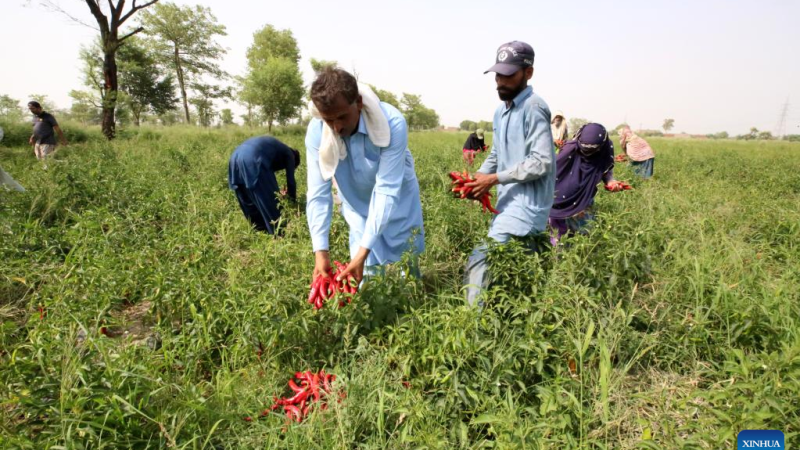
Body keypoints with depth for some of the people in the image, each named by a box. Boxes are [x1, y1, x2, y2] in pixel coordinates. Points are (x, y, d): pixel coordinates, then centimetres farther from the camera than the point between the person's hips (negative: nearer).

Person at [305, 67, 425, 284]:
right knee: (369, 277, 2)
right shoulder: (316, 131, -26)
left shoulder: (392, 123, -35)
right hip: (358, 207, 2)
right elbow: (318, 194, -25)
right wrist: (321, 251, -35)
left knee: (408, 271, 11)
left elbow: (387, 190, -37)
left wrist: (363, 251, -42)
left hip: (397, 202, -1)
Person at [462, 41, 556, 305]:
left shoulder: (533, 108, -12)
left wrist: (494, 179, -17)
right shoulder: (500, 111, 16)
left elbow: (542, 162, -19)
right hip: (509, 204, 9)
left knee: (481, 262, -17)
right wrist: (477, 178, 2)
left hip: (526, 206, -9)